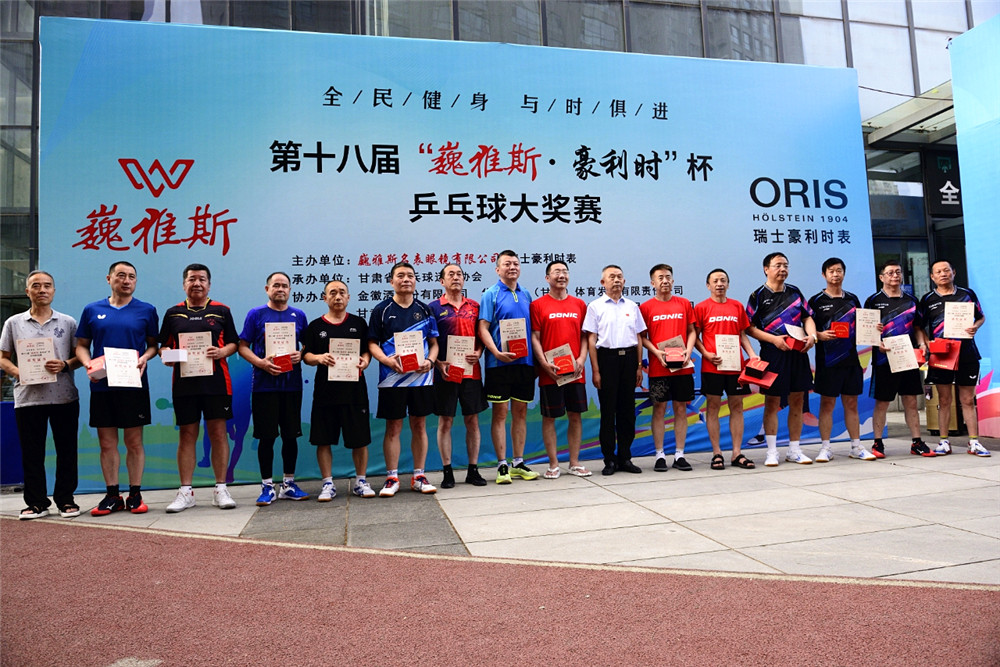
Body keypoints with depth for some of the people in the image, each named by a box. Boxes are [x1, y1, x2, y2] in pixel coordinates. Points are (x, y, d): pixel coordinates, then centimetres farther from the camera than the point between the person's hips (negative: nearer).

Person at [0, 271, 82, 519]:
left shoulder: (68, 322, 7)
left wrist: (65, 365, -13)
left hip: (64, 396, -1)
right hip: (27, 397, 1)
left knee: (66, 450, 3)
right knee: (31, 452, 5)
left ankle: (65, 499, 14)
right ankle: (36, 503, 15)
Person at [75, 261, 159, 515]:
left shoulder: (147, 310, 6)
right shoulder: (92, 310, 10)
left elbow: (154, 344, 8)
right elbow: (81, 346, 12)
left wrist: (144, 358, -12)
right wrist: (88, 364, -7)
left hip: (134, 384, -2)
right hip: (101, 385, 2)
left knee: (134, 442, 2)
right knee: (107, 443, 6)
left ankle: (135, 494, 11)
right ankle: (112, 496, 16)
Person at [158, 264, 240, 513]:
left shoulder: (221, 311, 8)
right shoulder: (173, 313, 12)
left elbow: (233, 343, 8)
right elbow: (163, 345, 14)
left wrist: (221, 352, -12)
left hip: (216, 382, -1)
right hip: (184, 382, 1)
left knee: (218, 432, 0)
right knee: (186, 435, 5)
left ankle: (221, 489, 8)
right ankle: (185, 492, 12)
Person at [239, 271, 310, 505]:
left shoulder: (299, 316, 10)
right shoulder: (256, 314, 3)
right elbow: (243, 346, 0)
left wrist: (300, 355, -7)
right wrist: (260, 362, -15)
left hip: (292, 383, 3)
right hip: (264, 383, -2)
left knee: (291, 434, 8)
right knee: (266, 436, 1)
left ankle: (289, 484, 20)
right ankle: (267, 486, 13)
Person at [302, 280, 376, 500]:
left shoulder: (359, 324, 9)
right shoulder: (315, 326, 7)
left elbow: (368, 350, 10)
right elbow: (306, 355, 5)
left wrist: (365, 361, -12)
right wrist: (319, 358, -16)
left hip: (355, 389, 0)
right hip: (325, 391, 0)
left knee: (360, 438, 4)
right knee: (323, 440, 3)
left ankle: (361, 481, 19)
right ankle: (328, 484, 16)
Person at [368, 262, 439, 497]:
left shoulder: (425, 310, 10)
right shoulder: (382, 310, 4)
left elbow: (434, 342, 12)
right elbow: (372, 343, 2)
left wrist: (430, 360, -8)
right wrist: (387, 360, -15)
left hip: (421, 378, 2)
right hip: (392, 378, -2)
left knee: (420, 426, 8)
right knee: (393, 428, 3)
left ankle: (419, 476, 18)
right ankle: (392, 478, 13)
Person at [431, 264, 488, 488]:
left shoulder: (474, 306, 11)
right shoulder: (434, 307, 2)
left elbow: (482, 336, 14)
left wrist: (478, 353, -6)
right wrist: (438, 363, -14)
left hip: (471, 371, 3)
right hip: (445, 373, -2)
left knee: (472, 421, 6)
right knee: (445, 422, 3)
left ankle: (473, 470, 16)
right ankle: (447, 472, 12)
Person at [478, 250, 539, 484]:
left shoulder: (526, 295, 14)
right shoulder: (491, 294, -1)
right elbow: (483, 328, -8)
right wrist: (497, 352, -21)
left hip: (525, 361, 5)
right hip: (499, 363, -5)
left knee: (520, 412, 9)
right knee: (500, 412, 0)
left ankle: (518, 463, 19)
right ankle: (502, 465, 8)